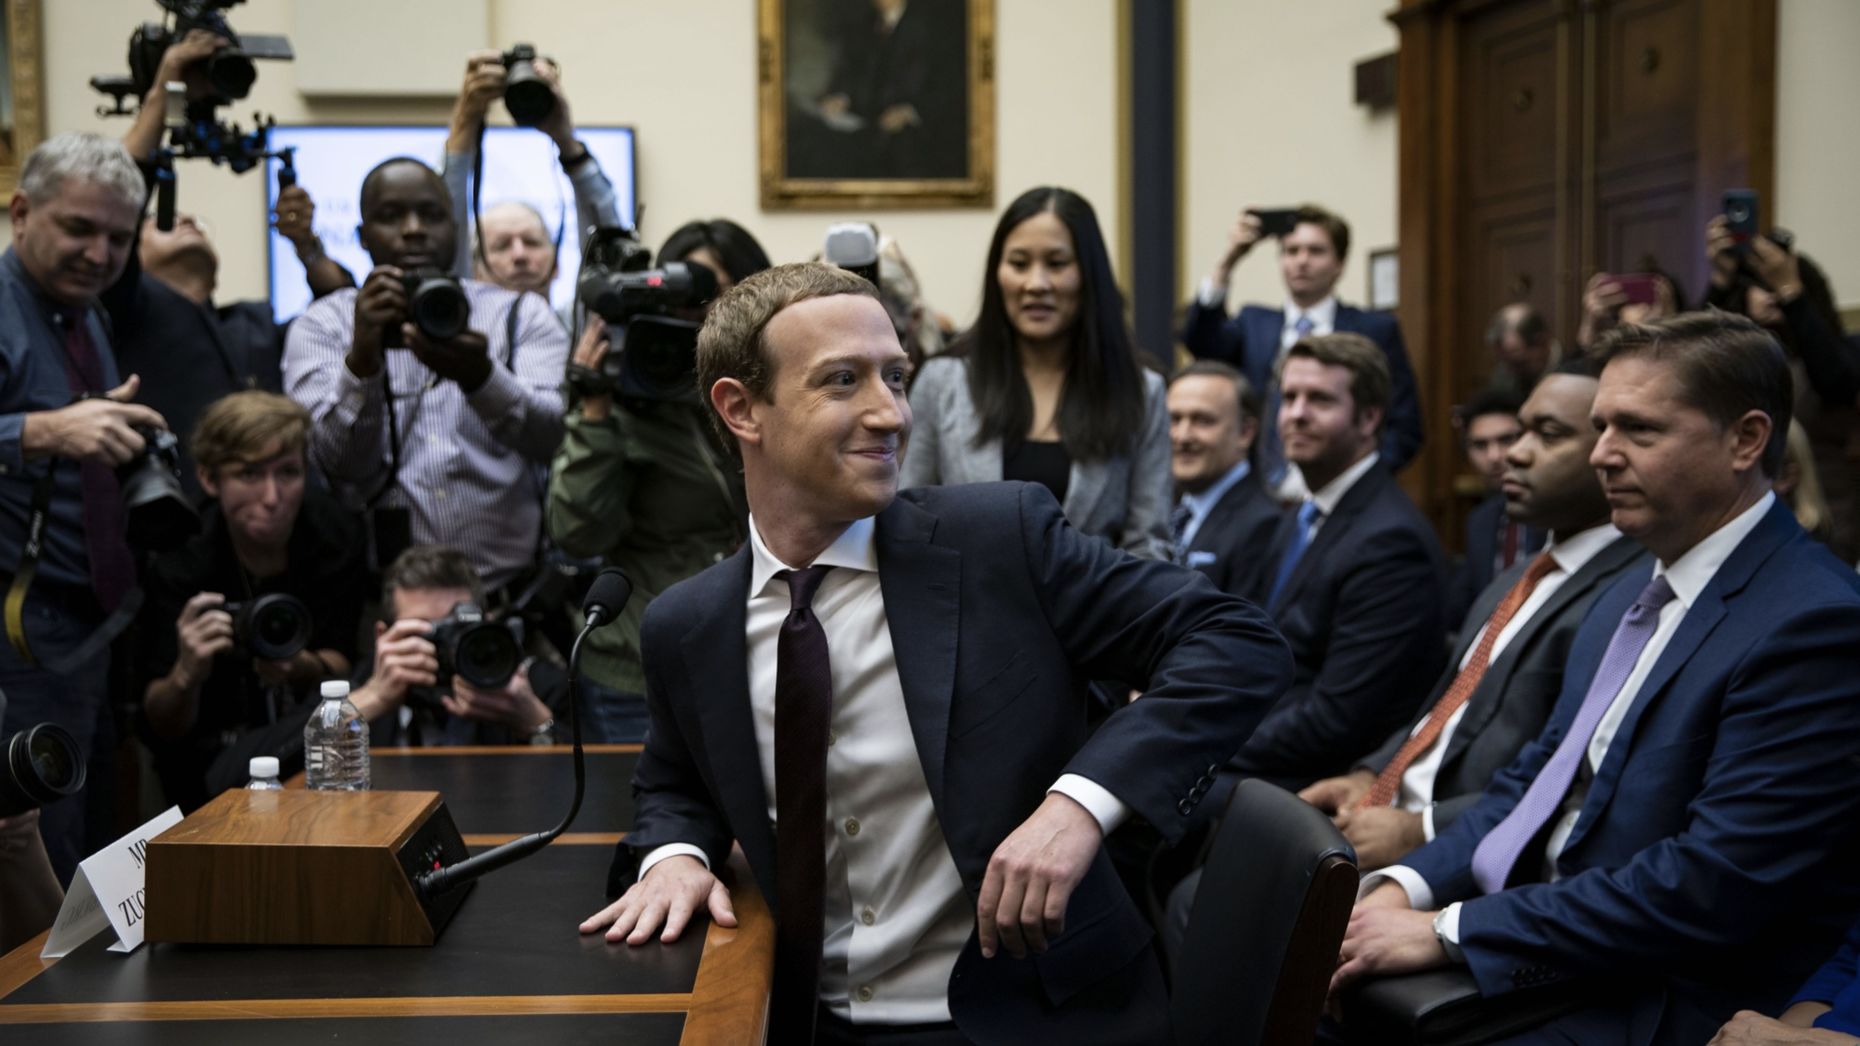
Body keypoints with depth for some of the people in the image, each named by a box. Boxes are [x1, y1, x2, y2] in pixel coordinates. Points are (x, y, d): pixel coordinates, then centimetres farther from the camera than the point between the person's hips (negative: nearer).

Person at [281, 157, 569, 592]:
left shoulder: (522, 315, 10)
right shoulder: (322, 325, 9)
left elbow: (549, 437, -6)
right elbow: (331, 465, -3)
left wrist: (480, 377, -24)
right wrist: (360, 360, -19)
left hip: (512, 587, 0)